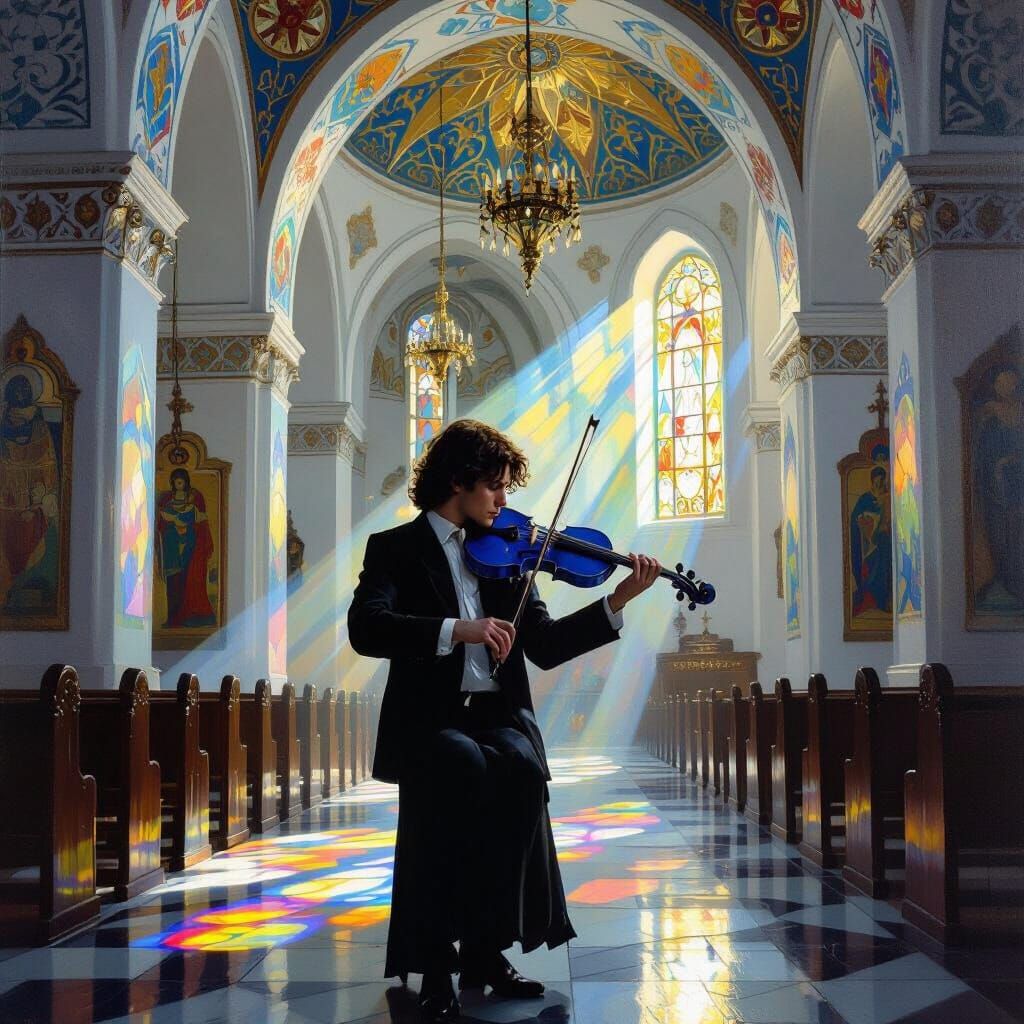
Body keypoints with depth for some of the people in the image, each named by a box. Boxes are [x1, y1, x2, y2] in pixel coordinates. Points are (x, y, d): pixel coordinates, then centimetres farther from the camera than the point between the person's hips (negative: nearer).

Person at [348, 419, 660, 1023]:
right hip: (430, 719, -3)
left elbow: (545, 646, 13)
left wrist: (618, 601, 2)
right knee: (465, 767, -35)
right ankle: (437, 962, -22)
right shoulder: (396, 549, 5)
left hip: (500, 714, 3)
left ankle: (486, 947, -17)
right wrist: (457, 629, -26)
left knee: (520, 769, -31)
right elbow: (365, 629, -15)